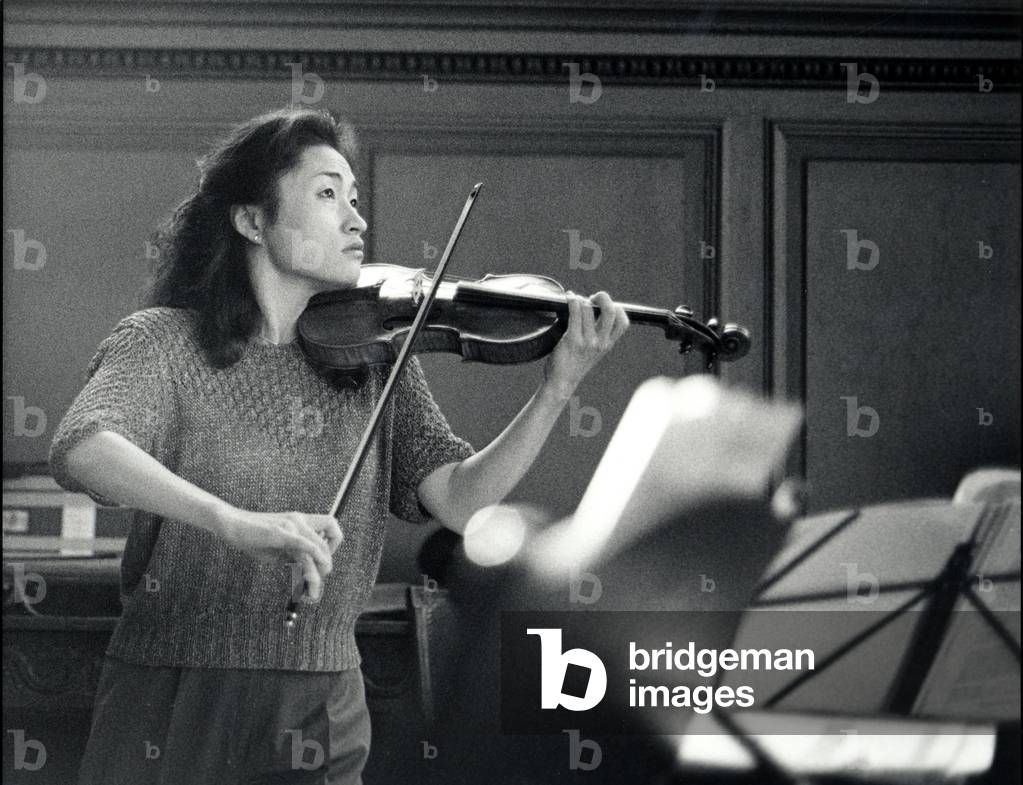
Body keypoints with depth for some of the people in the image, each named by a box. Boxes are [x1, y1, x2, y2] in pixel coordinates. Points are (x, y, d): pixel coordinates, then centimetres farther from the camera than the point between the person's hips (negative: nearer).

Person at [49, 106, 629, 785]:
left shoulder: (375, 356, 4)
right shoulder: (163, 342, -6)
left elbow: (458, 500, -7)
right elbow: (80, 449, -25)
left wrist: (559, 388, -22)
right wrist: (235, 523, -40)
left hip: (325, 717, 3)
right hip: (173, 720, -3)